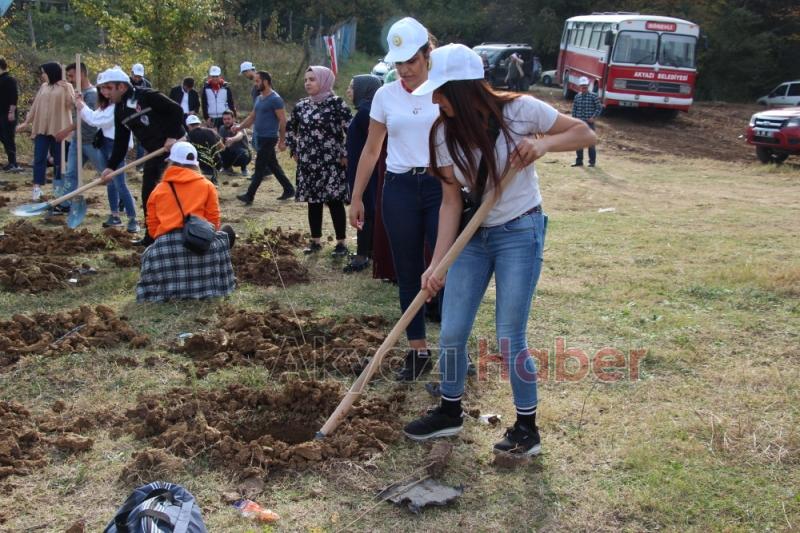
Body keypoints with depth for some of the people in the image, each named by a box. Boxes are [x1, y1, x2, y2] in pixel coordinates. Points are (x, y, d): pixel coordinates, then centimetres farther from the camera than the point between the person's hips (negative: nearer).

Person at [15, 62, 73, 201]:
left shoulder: (66, 87, -1)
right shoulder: (43, 87, 13)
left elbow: (70, 104, -13)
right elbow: (35, 105, 16)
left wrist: (66, 90, -24)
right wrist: (27, 122, 15)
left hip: (58, 128, -4)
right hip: (41, 128, 4)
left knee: (58, 158, 5)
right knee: (39, 158, -3)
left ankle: (58, 185, 18)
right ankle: (37, 188, -5)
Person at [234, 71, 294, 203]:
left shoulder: (275, 99, -14)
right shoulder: (259, 98, 13)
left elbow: (283, 120, -15)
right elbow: (252, 117, 18)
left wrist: (282, 141, -16)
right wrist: (239, 127, 3)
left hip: (268, 138, -9)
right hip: (259, 137, 9)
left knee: (259, 167, -5)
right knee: (273, 165, 14)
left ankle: (249, 196, -3)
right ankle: (289, 190, 23)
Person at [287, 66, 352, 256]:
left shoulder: (336, 103, -9)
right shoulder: (301, 106, 8)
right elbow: (290, 129, 25)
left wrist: (346, 155, -13)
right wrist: (294, 150, 16)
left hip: (331, 163, -5)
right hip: (308, 163, 6)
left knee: (335, 202, -2)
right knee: (313, 202, 11)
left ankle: (341, 243, 6)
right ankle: (315, 241, 21)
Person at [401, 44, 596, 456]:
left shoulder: (520, 110, -15)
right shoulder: (444, 133, -4)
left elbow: (585, 133, -5)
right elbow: (451, 201, -5)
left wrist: (544, 144, -25)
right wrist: (437, 263, -12)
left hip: (520, 233, -4)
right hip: (473, 236, 5)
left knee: (509, 341, -3)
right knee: (451, 333, 6)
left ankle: (527, 429, 17)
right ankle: (450, 412, 30)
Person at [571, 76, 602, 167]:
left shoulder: (593, 96, -4)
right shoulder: (577, 96, 7)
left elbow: (599, 108, -2)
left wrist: (593, 117, -10)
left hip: (589, 123, -4)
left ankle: (592, 161, 7)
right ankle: (579, 161, 17)